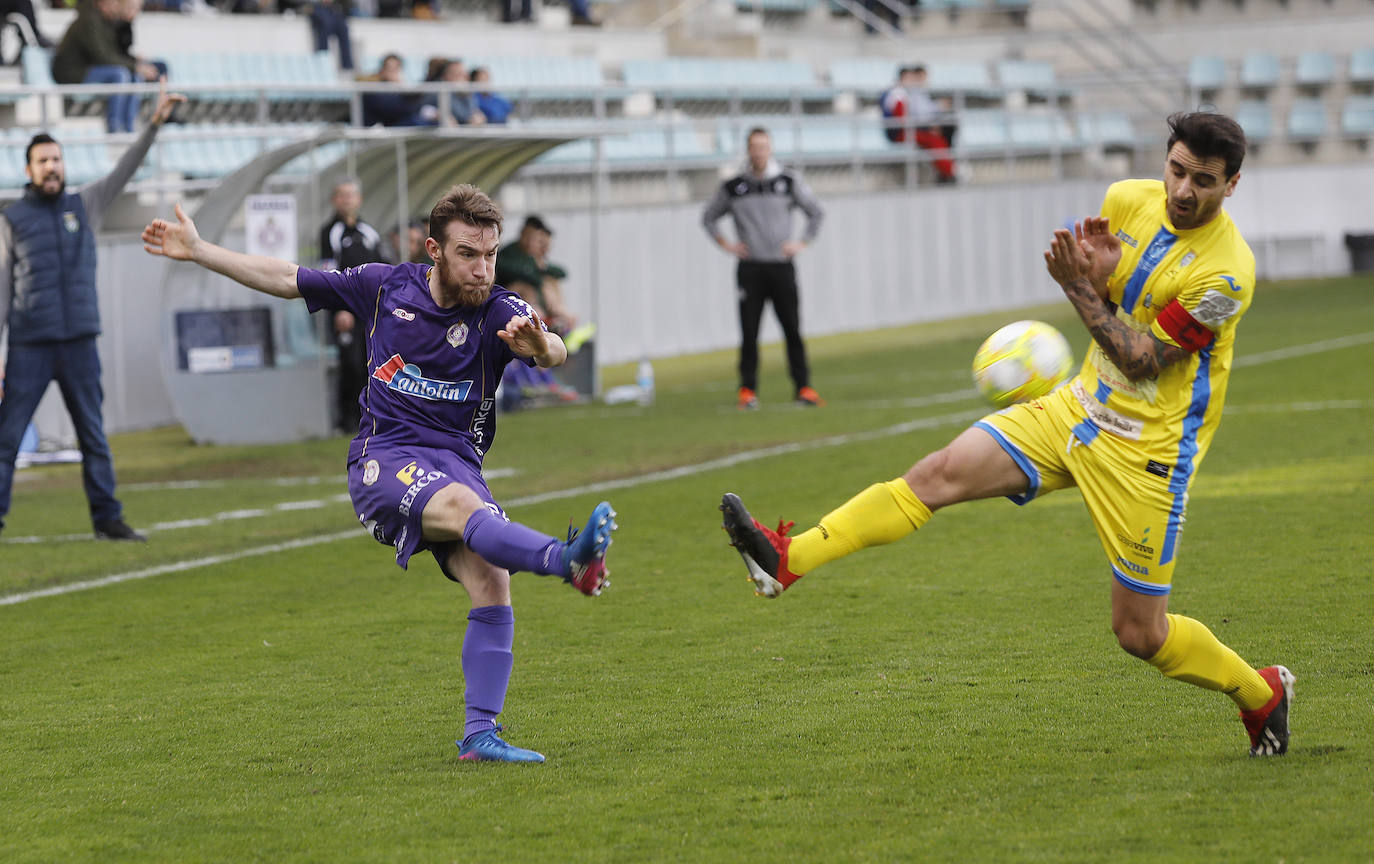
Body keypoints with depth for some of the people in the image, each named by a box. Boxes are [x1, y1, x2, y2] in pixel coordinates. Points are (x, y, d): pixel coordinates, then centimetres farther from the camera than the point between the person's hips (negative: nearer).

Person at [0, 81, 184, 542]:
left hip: (79, 343, 3)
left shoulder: (84, 205, 10)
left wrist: (155, 123, -11)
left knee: (94, 435, 7)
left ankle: (107, 518, 12)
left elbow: (124, 170, 1)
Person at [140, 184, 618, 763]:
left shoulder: (499, 312, -1)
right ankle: (567, 561, -62)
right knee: (463, 505, -34)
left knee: (491, 581, -21)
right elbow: (286, 280, 17)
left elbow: (555, 353, -23)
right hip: (383, 459, -2)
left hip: (457, 463, 2)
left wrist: (540, 344, -48)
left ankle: (479, 734, -15)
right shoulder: (386, 286, 5)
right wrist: (196, 251, 18)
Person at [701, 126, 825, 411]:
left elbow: (815, 212, 14)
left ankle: (803, 387, 3)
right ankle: (748, 390, 3)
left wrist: (802, 243, 4)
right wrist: (726, 245, 6)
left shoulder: (789, 182, 4)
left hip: (781, 267, 0)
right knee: (749, 332, -2)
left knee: (792, 329, -2)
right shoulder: (733, 187, 5)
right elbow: (709, 217, 17)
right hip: (750, 267, 0)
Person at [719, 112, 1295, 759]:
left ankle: (1263, 694, 23)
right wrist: (1097, 276, -12)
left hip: (1146, 448, -6)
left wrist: (1082, 290, -26)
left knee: (1140, 633, -2)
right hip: (1079, 407, 6)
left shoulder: (1227, 272, -22)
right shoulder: (1127, 201, -3)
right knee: (940, 473, -9)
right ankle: (787, 561, -13)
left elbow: (1144, 363, -19)